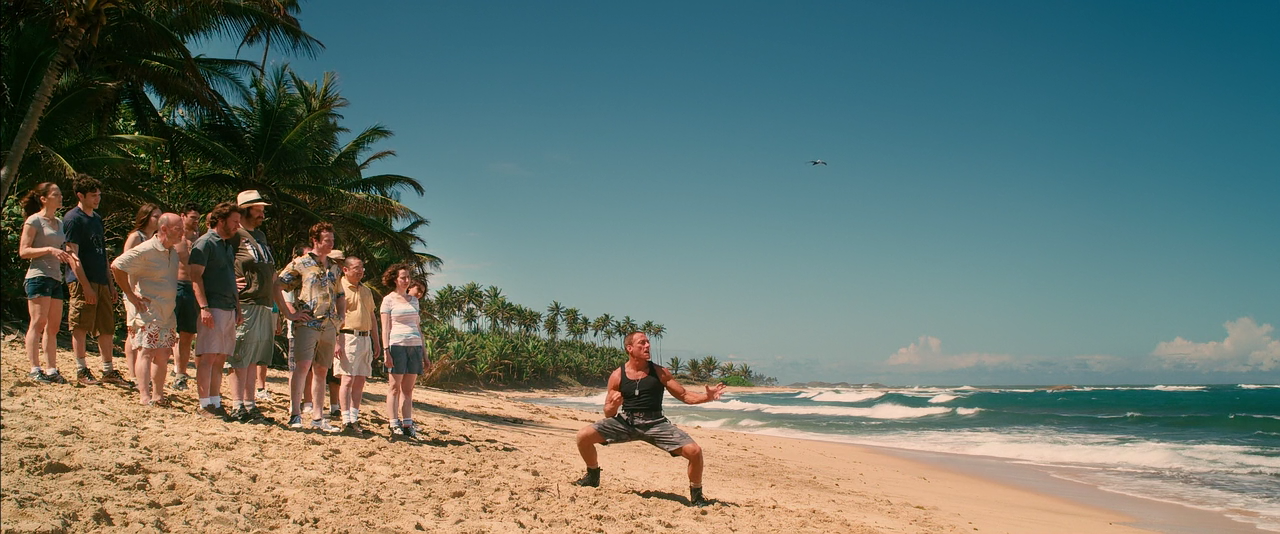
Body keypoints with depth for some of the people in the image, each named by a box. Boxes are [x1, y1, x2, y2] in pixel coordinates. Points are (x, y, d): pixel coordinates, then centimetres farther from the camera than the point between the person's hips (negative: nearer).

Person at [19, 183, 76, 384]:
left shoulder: (59, 222, 18)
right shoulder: (34, 220, -4)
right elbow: (23, 251, -10)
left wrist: (68, 257, 7)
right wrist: (49, 250, -21)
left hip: (56, 279, 8)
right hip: (39, 277, -8)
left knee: (53, 327, 6)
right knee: (38, 322, -10)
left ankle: (51, 370, 8)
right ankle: (34, 369, -9)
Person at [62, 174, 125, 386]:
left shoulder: (97, 218, 17)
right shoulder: (73, 218, -7)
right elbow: (73, 254, -14)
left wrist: (110, 282, 18)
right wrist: (85, 285, -19)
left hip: (101, 281, 8)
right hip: (82, 282, -8)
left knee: (107, 328, 9)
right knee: (81, 327, -1)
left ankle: (108, 370, 15)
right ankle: (81, 370, 6)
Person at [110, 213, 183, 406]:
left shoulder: (173, 253, 13)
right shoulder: (145, 250, -14)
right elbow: (116, 266, -18)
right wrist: (130, 294, -15)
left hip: (168, 315, 8)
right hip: (147, 312, -8)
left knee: (163, 355, 9)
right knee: (146, 352, -9)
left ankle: (158, 396, 17)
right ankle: (144, 397, -10)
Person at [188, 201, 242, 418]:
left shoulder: (228, 246, 20)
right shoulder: (205, 243, -5)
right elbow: (195, 276, -12)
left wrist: (238, 308, 17)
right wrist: (203, 307, -20)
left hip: (229, 309, 8)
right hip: (213, 309, -8)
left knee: (220, 359, 8)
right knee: (207, 357, -6)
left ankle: (215, 402, 12)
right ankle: (205, 405, -3)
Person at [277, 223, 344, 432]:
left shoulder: (334, 268, 18)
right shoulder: (300, 264, 0)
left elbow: (340, 296, 29)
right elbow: (276, 286, -4)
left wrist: (340, 316, 14)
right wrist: (291, 311, -9)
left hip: (329, 326, 6)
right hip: (307, 323, -6)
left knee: (321, 370, 8)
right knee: (302, 365, -16)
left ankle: (318, 417, 12)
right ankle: (295, 415, -15)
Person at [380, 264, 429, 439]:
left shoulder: (413, 300, 18)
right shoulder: (389, 300, 3)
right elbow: (385, 327, -2)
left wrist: (424, 353, 16)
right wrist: (386, 351, -12)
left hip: (415, 346, 5)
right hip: (397, 344, -5)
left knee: (408, 388, 5)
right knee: (395, 387, -2)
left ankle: (407, 424, 5)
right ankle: (394, 425, -1)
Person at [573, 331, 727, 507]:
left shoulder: (660, 373, 5)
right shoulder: (617, 376, 3)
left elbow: (685, 396, 6)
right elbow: (608, 413, 7)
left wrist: (707, 396, -12)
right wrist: (613, 405, -17)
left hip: (655, 423, 0)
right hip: (626, 421, 0)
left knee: (694, 451, -19)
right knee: (583, 436, -15)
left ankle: (696, 496, 8)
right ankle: (593, 476, 15)